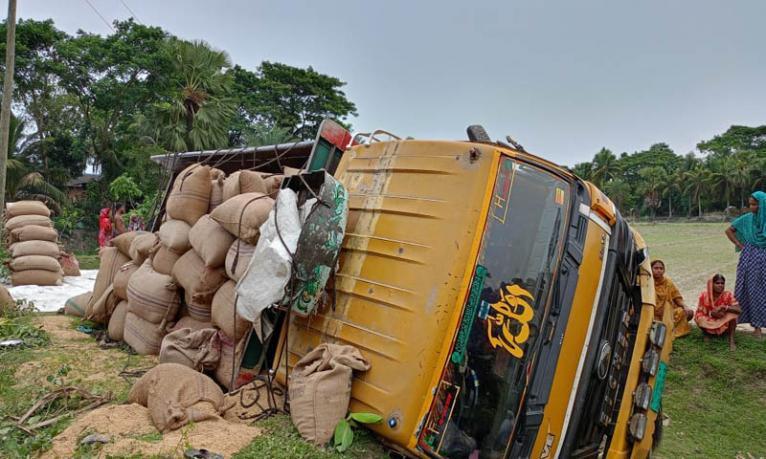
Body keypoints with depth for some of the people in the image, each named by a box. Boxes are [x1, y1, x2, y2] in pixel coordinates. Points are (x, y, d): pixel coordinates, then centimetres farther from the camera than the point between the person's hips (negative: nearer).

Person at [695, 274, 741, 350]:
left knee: (732, 313, -27)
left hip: (724, 325, 0)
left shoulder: (728, 295, -12)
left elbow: (738, 310, -21)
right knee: (699, 318, -32)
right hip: (709, 324, 0)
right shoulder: (704, 295, -13)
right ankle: (706, 333, 1)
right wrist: (711, 313, -30)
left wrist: (724, 307, -36)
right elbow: (699, 313, -12)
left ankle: (731, 340, -20)